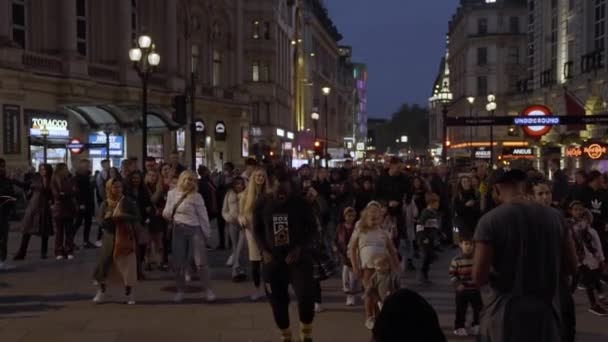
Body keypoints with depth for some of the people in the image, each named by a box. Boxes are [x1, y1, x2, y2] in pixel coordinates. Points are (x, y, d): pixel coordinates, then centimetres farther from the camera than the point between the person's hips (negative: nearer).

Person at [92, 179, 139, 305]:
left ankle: (129, 293, 14)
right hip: (110, 237, 1)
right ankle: (101, 292, 16)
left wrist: (124, 216, -19)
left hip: (125, 237, -1)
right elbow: (101, 222, -1)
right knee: (103, 263, 0)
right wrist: (108, 217, -21)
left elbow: (137, 218, -4)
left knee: (127, 264, 0)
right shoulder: (105, 204, 2)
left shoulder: (128, 202, -2)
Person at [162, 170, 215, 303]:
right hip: (178, 231, 2)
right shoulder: (172, 194, 5)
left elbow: (203, 216, -2)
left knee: (201, 262, -5)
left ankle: (207, 290, 2)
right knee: (178, 263, 6)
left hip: (195, 230, -2)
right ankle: (180, 290, 20)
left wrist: (207, 233, -3)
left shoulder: (196, 196, -2)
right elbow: (166, 214, 8)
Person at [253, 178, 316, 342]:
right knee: (277, 300, 6)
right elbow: (257, 230, 8)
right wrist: (264, 251, -5)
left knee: (306, 297, -15)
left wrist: (299, 248, -13)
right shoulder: (262, 204, -5)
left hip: (298, 257, -2)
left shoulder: (300, 203, -10)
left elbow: (312, 227, -1)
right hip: (273, 259, 2)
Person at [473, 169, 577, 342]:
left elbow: (479, 278, -16)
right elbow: (571, 267, 7)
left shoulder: (490, 220, -13)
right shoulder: (555, 217, 0)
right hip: (547, 315, 4)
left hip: (507, 317, -4)